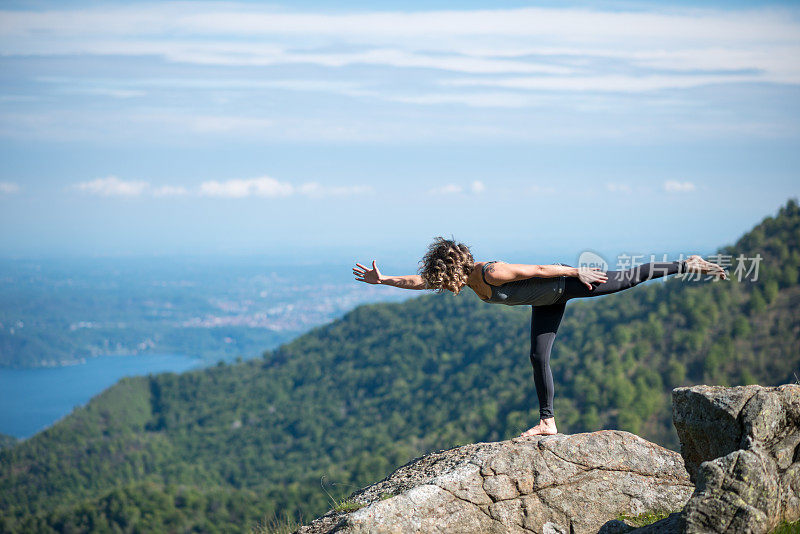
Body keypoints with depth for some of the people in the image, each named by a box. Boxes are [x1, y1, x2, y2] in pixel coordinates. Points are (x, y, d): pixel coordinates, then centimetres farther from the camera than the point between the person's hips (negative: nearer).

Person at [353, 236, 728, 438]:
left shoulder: (492, 273, -33)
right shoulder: (463, 278, -8)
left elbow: (538, 268, -30)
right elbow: (419, 281, -1)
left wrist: (579, 271, -26)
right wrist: (382, 280, -6)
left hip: (563, 282, -8)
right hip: (546, 301, 8)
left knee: (624, 281, -4)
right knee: (538, 358, 6)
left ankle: (687, 265, 8)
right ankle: (547, 422, 12)